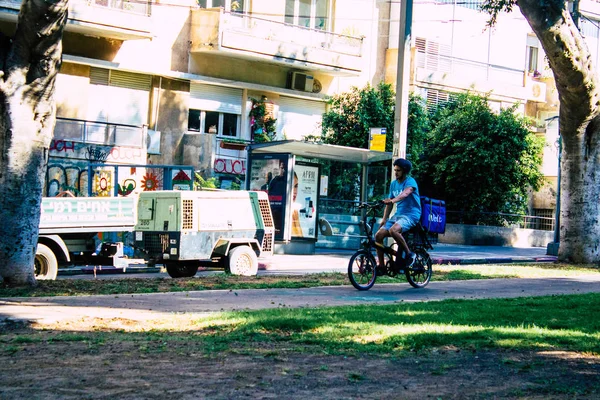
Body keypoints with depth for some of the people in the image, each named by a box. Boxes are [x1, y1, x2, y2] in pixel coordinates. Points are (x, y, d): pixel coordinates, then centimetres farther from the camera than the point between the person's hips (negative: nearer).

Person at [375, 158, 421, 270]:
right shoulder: (393, 184, 13)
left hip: (411, 214, -7)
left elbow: (405, 194, -31)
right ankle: (381, 266, -2)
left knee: (393, 230, -35)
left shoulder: (410, 181, -9)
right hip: (398, 215, 7)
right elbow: (390, 203, 17)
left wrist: (392, 201, -49)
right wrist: (385, 218, 4)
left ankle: (409, 254, -16)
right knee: (379, 235, -11)